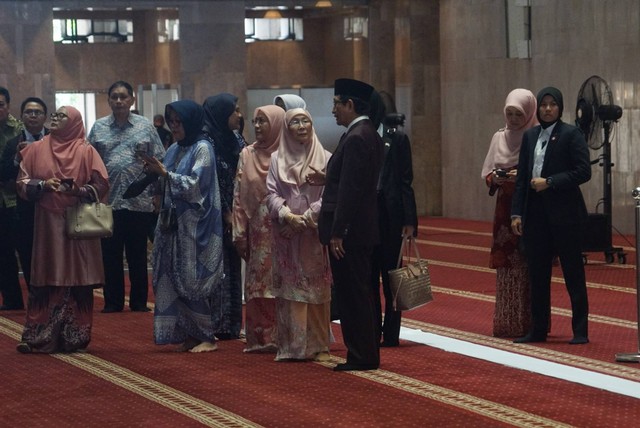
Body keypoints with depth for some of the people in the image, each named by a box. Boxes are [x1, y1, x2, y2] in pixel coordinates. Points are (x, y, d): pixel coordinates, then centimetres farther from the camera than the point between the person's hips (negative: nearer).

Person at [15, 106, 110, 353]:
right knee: (46, 280, -2)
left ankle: (75, 337, 6)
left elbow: (101, 186, -1)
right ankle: (37, 337, 1)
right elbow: (22, 182, 4)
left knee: (77, 280, -1)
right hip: (47, 224, 1)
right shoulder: (37, 149, 8)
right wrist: (43, 184, -13)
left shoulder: (86, 152, 3)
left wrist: (79, 190, -17)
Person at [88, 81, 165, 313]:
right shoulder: (98, 128, 7)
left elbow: (159, 161, 4)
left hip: (139, 201, -1)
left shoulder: (146, 126, 4)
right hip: (108, 201, 1)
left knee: (138, 255, 6)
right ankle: (113, 301, 14)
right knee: (111, 255, 6)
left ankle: (139, 301, 15)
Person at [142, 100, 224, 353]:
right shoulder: (174, 150, 15)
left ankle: (207, 337, 1)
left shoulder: (202, 149, -7)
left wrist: (164, 172, -19)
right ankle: (189, 334, 10)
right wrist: (154, 171, 0)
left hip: (195, 225, -8)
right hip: (175, 223, 8)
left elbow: (195, 185, -16)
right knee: (176, 280, 4)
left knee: (192, 280, -7)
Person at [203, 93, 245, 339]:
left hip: (232, 215, 7)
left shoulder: (234, 141, 12)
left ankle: (230, 323, 12)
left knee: (231, 266, 8)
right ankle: (218, 323, -2)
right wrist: (227, 213, -12)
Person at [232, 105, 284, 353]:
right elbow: (239, 196, 8)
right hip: (259, 231, 3)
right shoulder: (247, 155, 9)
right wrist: (239, 233, 2)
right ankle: (261, 338, 6)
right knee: (258, 286, 2)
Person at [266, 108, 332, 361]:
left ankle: (318, 345, 5)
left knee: (317, 289, 0)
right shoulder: (276, 160, 10)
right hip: (286, 234, 1)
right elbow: (272, 193, 2)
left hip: (315, 233, -1)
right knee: (289, 290, -1)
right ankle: (292, 346, 1)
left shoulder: (325, 159, 4)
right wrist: (288, 215, -14)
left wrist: (307, 217, -13)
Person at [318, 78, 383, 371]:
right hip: (363, 230, 10)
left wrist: (337, 232, -20)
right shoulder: (370, 135, 13)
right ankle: (366, 354, 20)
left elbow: (349, 190, -21)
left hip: (349, 231, -10)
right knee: (359, 294, 14)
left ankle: (361, 356, 1)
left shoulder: (355, 139, -18)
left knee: (352, 295, -4)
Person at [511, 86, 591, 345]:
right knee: (537, 274, 9)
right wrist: (517, 213, 7)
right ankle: (538, 330, 16)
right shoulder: (530, 136, 12)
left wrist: (549, 183, -14)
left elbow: (583, 171, -10)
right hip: (535, 213, 6)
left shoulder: (570, 134, -4)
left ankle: (580, 331, 5)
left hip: (564, 213, -5)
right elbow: (522, 177, 13)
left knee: (573, 273, 0)